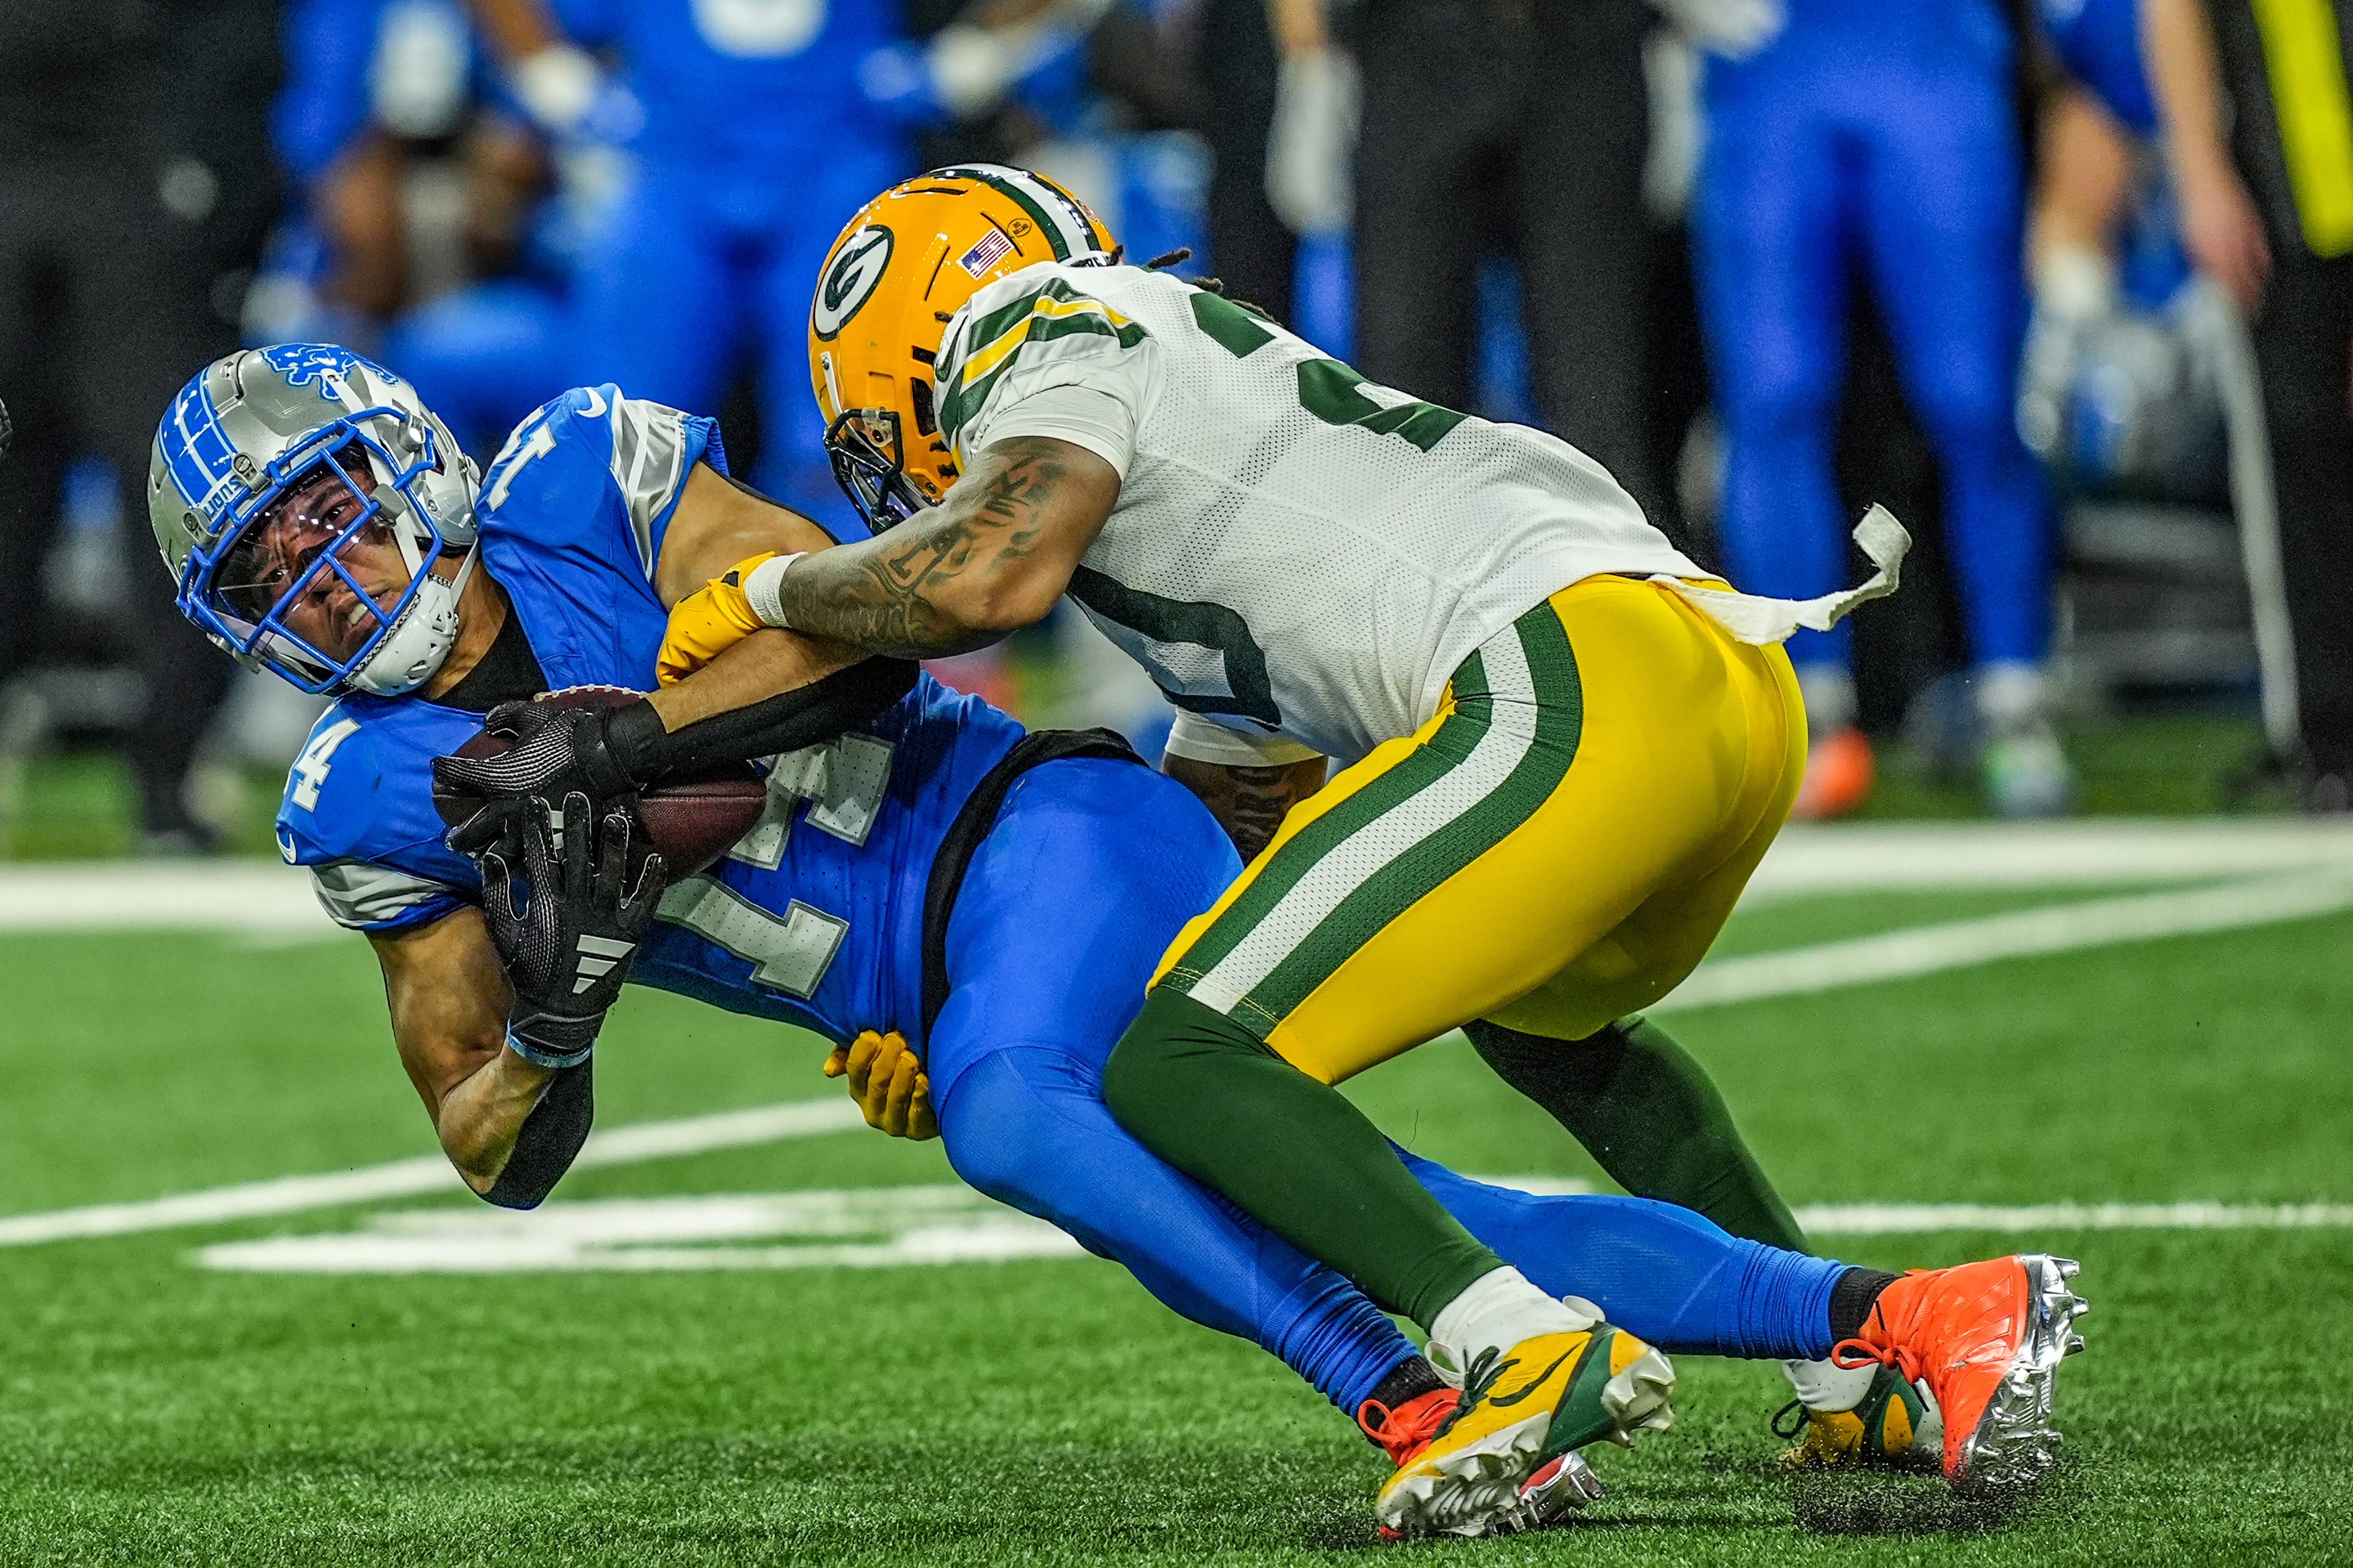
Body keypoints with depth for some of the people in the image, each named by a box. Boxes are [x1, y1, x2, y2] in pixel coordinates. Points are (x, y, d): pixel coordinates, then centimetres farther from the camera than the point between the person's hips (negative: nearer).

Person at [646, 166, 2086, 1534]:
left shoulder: (1046, 331, 9)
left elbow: (992, 577, -10)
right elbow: (1237, 824, 40)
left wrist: (773, 587, 9)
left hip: (1578, 680, -9)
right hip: (1744, 682, 9)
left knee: (1178, 1072, -6)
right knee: (1546, 1017, 38)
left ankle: (1526, 1347, -24)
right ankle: (1873, 1346, 28)